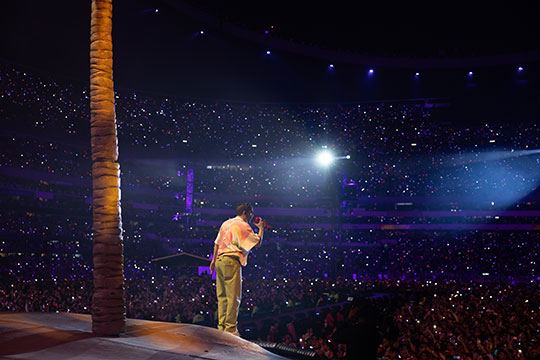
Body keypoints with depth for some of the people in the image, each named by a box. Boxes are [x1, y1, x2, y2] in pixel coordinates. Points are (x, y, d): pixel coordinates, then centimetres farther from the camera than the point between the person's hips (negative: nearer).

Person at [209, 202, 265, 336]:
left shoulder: (226, 223, 19)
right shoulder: (243, 225, -5)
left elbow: (217, 243, 21)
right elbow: (258, 243, -4)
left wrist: (214, 260, 26)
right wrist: (261, 228, 10)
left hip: (220, 260, 9)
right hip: (231, 261, -9)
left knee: (222, 296, 11)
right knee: (234, 297, -6)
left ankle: (221, 326, 13)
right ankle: (230, 328, -6)